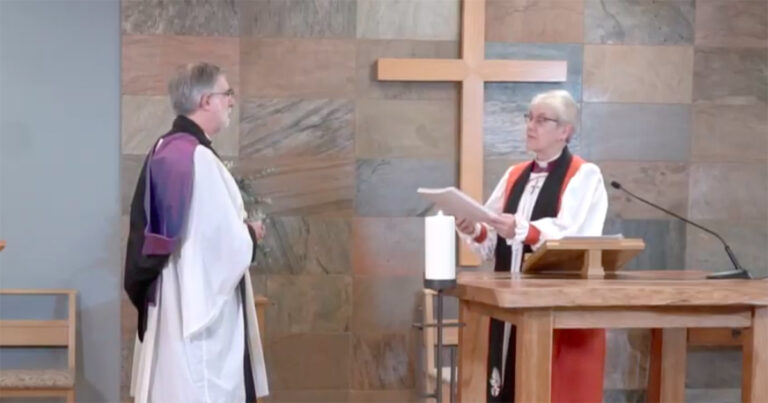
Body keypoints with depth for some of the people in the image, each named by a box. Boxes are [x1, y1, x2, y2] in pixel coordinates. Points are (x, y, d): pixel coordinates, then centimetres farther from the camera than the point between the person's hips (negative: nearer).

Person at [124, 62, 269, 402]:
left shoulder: (164, 151, 10)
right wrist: (251, 234, -1)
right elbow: (224, 238, -20)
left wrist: (239, 228, 11)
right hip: (198, 301, -10)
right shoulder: (197, 157, -19)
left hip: (170, 298, 10)